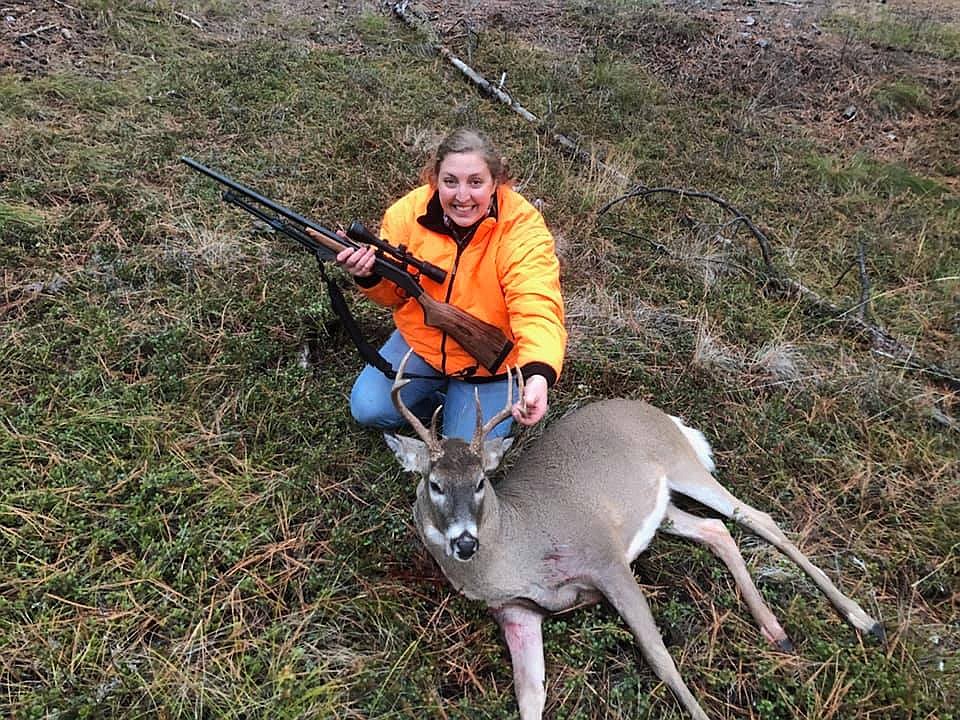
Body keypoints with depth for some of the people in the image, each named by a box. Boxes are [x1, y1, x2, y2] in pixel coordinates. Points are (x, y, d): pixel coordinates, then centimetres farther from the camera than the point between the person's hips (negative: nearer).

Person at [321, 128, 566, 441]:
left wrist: (538, 375, -58)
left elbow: (537, 310, -37)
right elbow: (394, 294, -1)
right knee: (368, 409, -9)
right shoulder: (408, 212, -15)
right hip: (422, 340, 4)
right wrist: (370, 276, -26)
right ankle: (444, 394, 16)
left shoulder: (523, 229, -26)